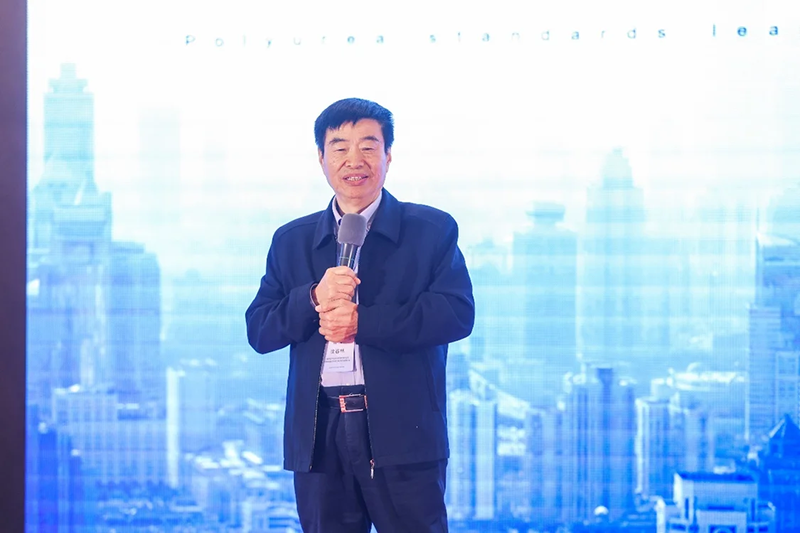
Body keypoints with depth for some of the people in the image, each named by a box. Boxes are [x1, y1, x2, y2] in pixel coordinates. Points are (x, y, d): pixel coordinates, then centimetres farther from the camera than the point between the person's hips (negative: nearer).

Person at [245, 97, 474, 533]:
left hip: (403, 432, -3)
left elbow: (458, 313, -8)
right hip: (319, 434, 3)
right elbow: (258, 331, 7)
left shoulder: (433, 230, 5)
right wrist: (314, 299, -12)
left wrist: (362, 321, -15)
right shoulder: (291, 241, 15)